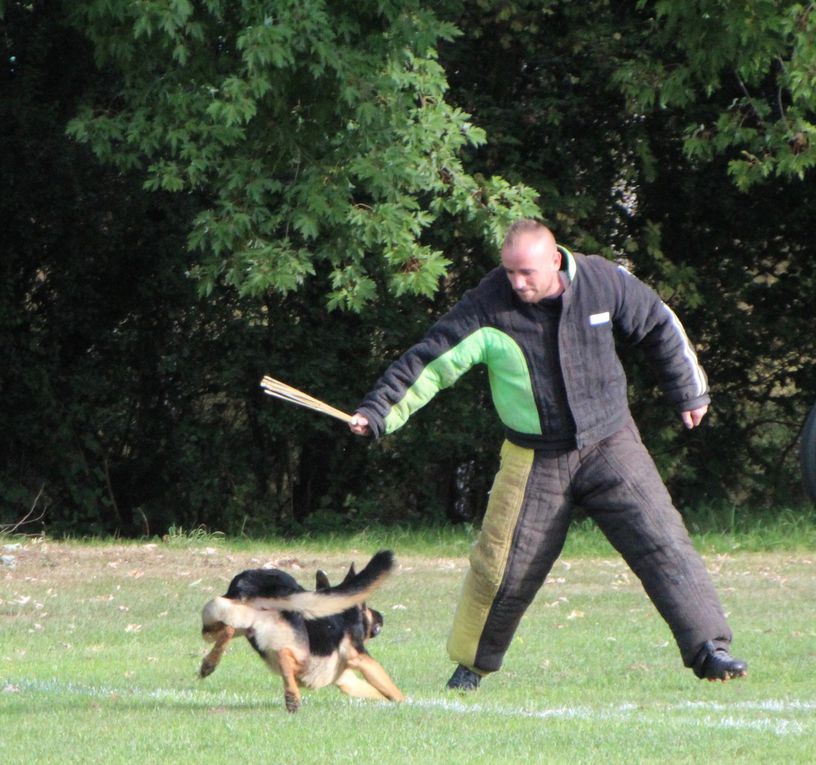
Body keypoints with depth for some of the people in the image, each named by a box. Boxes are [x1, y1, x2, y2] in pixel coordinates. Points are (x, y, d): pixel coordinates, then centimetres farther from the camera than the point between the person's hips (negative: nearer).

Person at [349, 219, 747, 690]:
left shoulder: (603, 282, -8)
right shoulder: (489, 307, -14)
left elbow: (658, 326, 8)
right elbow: (430, 362, -13)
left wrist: (689, 391, 16)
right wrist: (378, 412, -20)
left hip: (611, 444, 1)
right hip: (533, 461, -1)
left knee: (662, 541, -9)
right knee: (503, 565, 0)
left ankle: (709, 647, -7)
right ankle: (473, 662, 21)